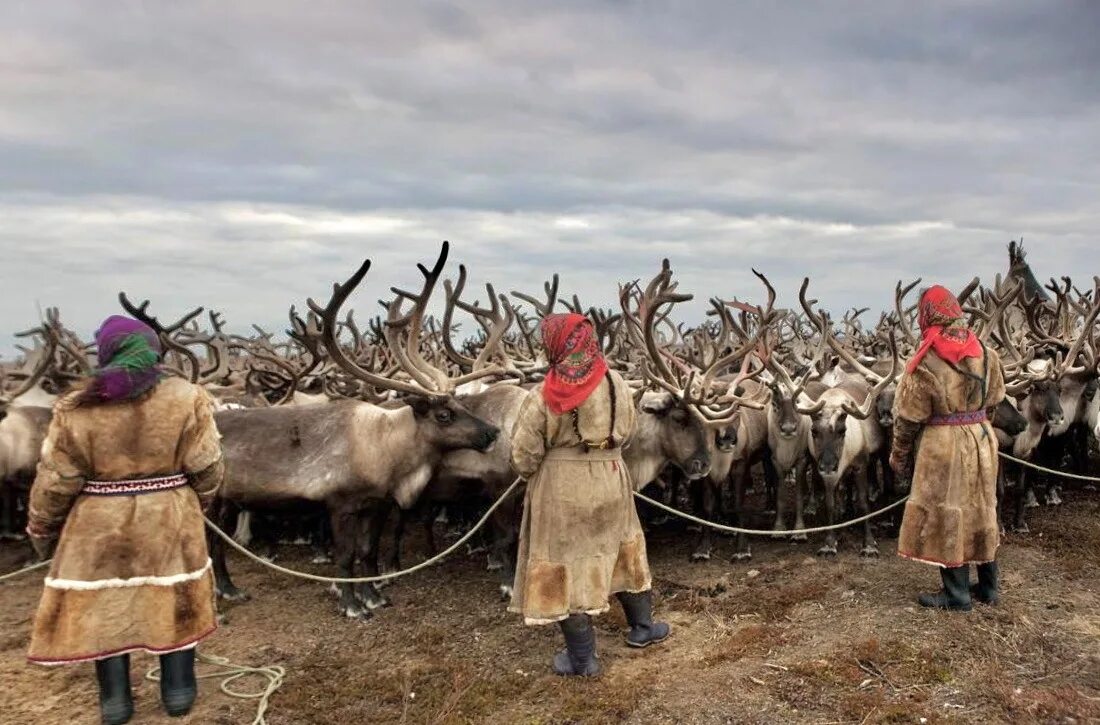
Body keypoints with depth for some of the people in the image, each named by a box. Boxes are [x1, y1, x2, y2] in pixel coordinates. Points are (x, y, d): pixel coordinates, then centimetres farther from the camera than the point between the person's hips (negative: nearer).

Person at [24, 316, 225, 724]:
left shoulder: (77, 408, -10)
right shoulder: (188, 399, -10)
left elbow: (55, 482, -4)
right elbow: (206, 467, -6)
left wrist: (42, 532, 11)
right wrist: (196, 503, 14)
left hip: (100, 527, 0)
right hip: (170, 522, 1)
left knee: (103, 607, 15)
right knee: (173, 602, 15)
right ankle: (178, 691, 27)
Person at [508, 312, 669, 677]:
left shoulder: (543, 396, -17)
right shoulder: (616, 384, -7)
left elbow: (524, 454, -11)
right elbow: (626, 432, 6)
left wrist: (531, 474, 10)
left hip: (559, 488, -3)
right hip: (610, 482, 4)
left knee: (565, 562, 10)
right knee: (622, 548, 24)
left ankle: (582, 657, 20)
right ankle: (642, 626, 39)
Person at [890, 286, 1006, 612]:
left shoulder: (926, 361, -16)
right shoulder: (985, 352, 1)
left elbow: (909, 415, -11)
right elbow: (994, 398, 11)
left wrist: (899, 455, 0)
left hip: (943, 445, -6)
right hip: (982, 439, 6)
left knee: (947, 514, 4)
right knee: (980, 510, 17)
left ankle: (957, 594, 11)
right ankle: (988, 586, 28)